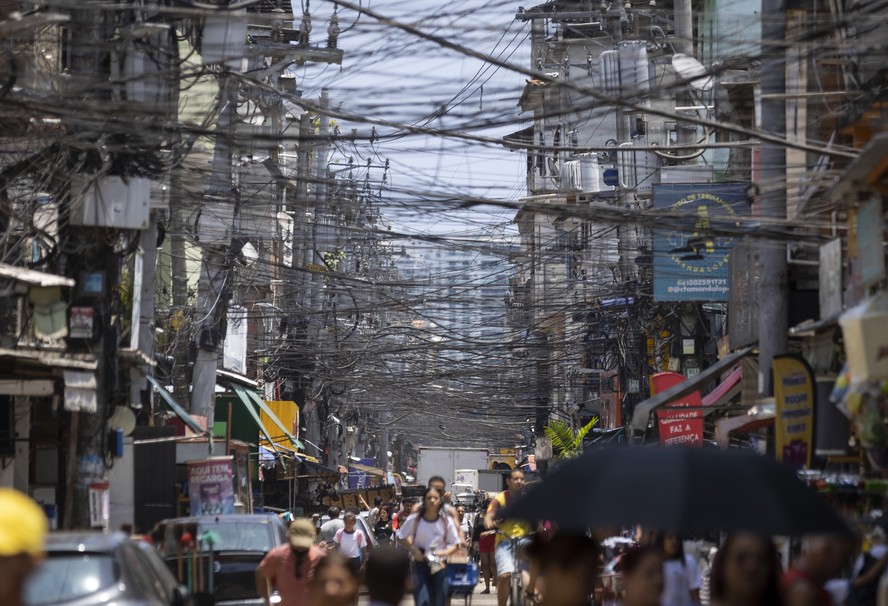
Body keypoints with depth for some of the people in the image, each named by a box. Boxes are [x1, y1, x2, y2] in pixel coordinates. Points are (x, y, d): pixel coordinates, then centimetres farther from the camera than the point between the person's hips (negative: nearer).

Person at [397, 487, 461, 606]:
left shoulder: (446, 520, -5)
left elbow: (455, 545, 2)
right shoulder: (414, 519, -8)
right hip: (420, 564, -2)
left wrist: (444, 553, -18)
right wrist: (413, 549, -13)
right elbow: (401, 538, 4)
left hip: (439, 565, 2)